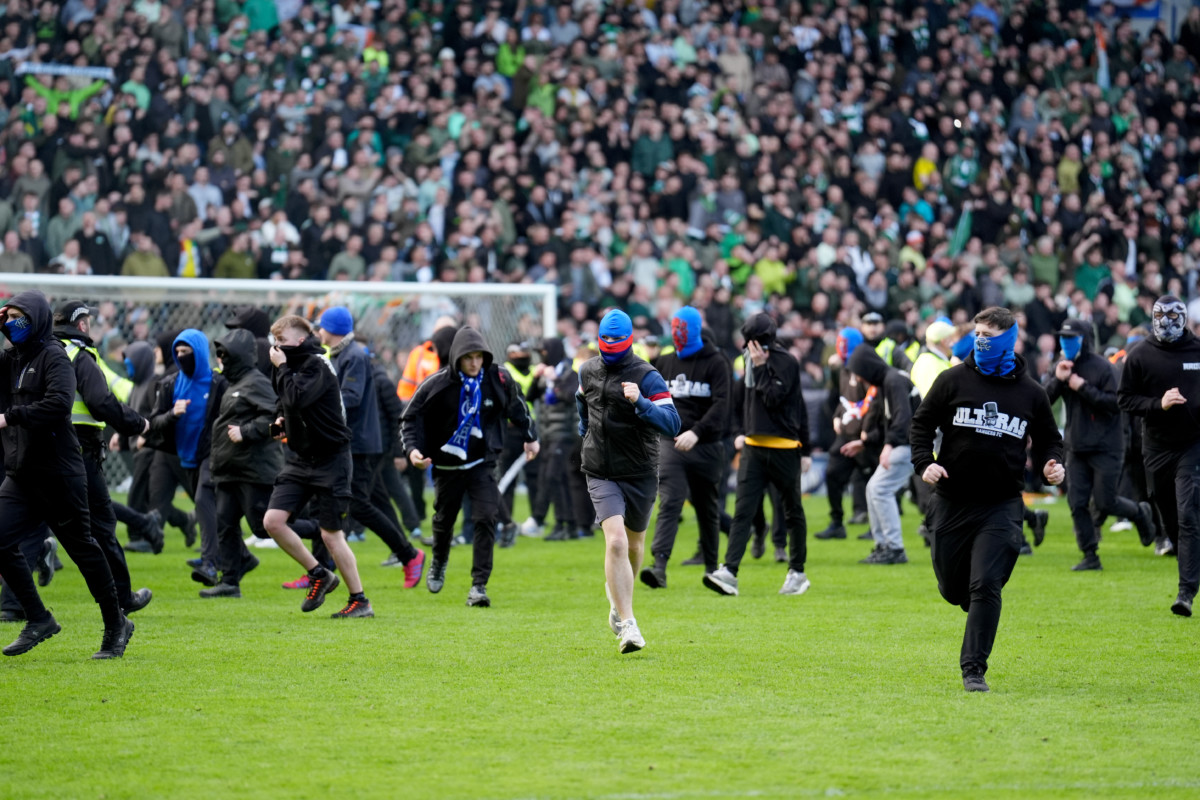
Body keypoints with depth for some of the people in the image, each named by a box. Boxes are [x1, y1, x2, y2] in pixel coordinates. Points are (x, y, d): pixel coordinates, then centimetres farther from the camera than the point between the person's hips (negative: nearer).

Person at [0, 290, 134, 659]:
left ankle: (116, 625, 17)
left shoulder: (53, 356, -9)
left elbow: (58, 403, -23)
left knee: (82, 548, 2)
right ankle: (38, 620, 4)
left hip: (59, 474, -7)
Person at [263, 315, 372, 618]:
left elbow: (296, 399, -29)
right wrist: (280, 422, 6)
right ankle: (319, 575, 10)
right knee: (273, 520, -6)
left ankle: (360, 601, 8)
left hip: (330, 459, -8)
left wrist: (282, 367, -17)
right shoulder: (293, 365, 12)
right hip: (300, 458, 8)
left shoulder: (316, 365, -14)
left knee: (331, 535, -5)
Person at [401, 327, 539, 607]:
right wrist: (412, 448, -23)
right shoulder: (437, 384, -15)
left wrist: (530, 436, 22)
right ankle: (439, 562, 48)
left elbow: (517, 408, 12)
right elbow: (411, 418, -7)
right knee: (444, 519, 16)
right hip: (447, 465, 0)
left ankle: (479, 585, -13)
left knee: (486, 518, -15)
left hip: (482, 463, 0)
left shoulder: (499, 379, -9)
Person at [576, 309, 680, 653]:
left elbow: (672, 425, -23)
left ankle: (619, 602, 46)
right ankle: (627, 625, -19)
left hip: (640, 475, -1)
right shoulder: (588, 371, 2)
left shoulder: (647, 377, -13)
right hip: (601, 474, 1)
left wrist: (640, 402, -34)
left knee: (633, 544, 16)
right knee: (615, 541, -18)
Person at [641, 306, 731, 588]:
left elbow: (720, 405, -15)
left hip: (706, 446, -2)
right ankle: (659, 565, -25)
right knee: (669, 503, -13)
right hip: (670, 444, 2)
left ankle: (712, 567, 23)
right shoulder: (665, 363, 11)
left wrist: (696, 432, -27)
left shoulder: (716, 363, -4)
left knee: (707, 508, 10)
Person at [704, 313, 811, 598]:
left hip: (783, 447, -5)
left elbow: (774, 398, -19)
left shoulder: (786, 362, -8)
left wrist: (761, 368, -16)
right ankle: (729, 572, -17)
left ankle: (797, 572, 20)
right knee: (743, 511, -7)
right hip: (753, 446, 5)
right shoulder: (754, 360, 12)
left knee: (792, 511, 9)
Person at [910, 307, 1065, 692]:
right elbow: (922, 423, 7)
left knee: (985, 585, -13)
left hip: (1002, 505, -1)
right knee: (952, 588, 10)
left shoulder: (1030, 393, 4)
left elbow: (1048, 439, 17)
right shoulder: (953, 380, 1)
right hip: (953, 501, 1)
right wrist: (924, 462, -10)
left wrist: (1050, 464, -5)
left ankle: (974, 668, -6)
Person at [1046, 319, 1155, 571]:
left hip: (1105, 446, -6)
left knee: (1104, 503, -4)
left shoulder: (1102, 367, -12)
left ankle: (1140, 514, 26)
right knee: (1077, 503, 0)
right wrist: (1057, 380, -15)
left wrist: (1083, 388, -21)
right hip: (1076, 446, 6)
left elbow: (1116, 403, -17)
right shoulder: (1062, 367, 7)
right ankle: (1090, 556, 9)